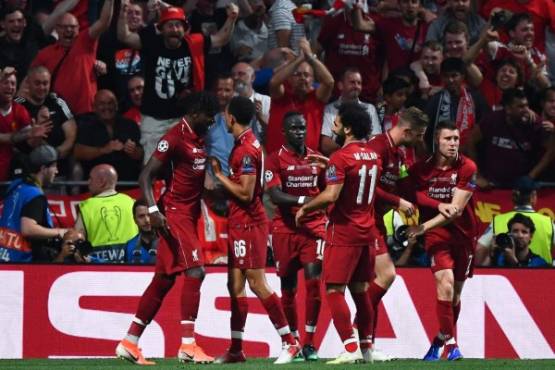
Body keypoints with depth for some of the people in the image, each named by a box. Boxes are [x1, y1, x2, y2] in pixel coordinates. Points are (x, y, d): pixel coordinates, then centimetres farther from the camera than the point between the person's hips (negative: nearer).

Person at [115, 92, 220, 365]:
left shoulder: (198, 138, 14)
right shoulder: (175, 138, -13)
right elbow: (146, 175, -17)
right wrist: (153, 210, -27)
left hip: (189, 215, 9)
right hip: (174, 213, -9)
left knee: (164, 279, 9)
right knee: (194, 271, -15)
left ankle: (129, 343, 13)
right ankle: (187, 346, -14)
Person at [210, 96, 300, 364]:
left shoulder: (247, 150, -16)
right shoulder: (244, 145, 15)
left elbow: (245, 193, -19)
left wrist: (219, 175, -11)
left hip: (249, 224, -10)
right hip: (239, 224, 10)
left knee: (257, 283, -10)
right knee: (235, 286, 9)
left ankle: (290, 342, -6)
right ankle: (236, 350, 12)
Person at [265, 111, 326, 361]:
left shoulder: (317, 159, 11)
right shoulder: (275, 160, -2)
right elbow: (275, 195, -14)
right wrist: (303, 201, -27)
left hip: (313, 226, 2)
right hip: (285, 228, -2)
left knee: (313, 281, -11)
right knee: (288, 286, 4)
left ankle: (309, 342, -6)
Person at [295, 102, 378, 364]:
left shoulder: (341, 158, -15)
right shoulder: (373, 157, 10)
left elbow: (331, 195, -23)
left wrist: (305, 209, -7)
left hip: (344, 232, -8)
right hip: (367, 231, 8)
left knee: (334, 291, -5)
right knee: (360, 291, 14)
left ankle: (351, 349, -13)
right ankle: (366, 348, 14)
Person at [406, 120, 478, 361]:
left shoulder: (467, 168, -11)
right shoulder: (420, 169, -6)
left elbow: (456, 210, -17)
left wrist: (424, 227, -23)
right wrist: (439, 205, -22)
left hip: (463, 235, 1)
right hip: (436, 235, -1)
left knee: (455, 294, 9)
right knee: (445, 284, -22)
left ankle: (439, 342, 27)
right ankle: (451, 343, -17)